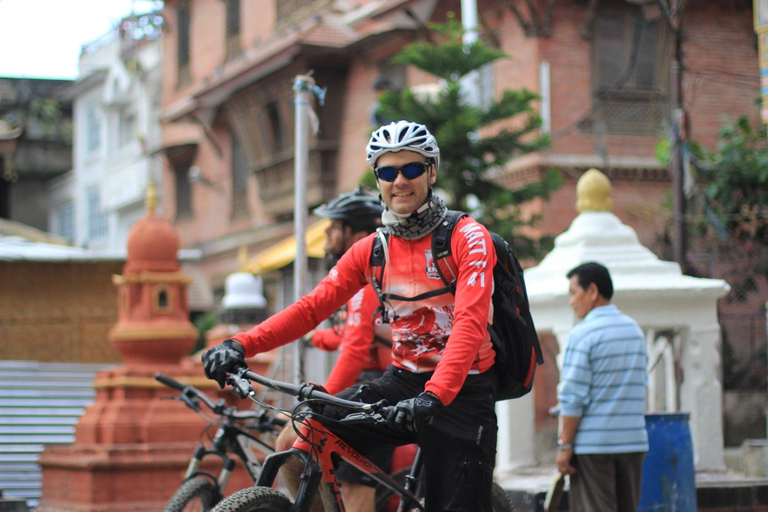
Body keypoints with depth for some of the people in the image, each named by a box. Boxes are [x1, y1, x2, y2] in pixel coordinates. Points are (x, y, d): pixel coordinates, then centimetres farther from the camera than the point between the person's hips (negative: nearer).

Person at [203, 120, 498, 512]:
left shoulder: (467, 238, -10)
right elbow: (312, 306, -1)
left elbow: (470, 325, -22)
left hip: (462, 391, -4)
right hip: (402, 381, 4)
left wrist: (433, 396, -38)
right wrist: (242, 344, -16)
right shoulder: (371, 250, 6)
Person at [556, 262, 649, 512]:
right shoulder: (635, 330, 13)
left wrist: (564, 445, -9)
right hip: (634, 441, 7)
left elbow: (573, 397, -14)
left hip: (593, 444, -6)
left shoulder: (583, 334, -10)